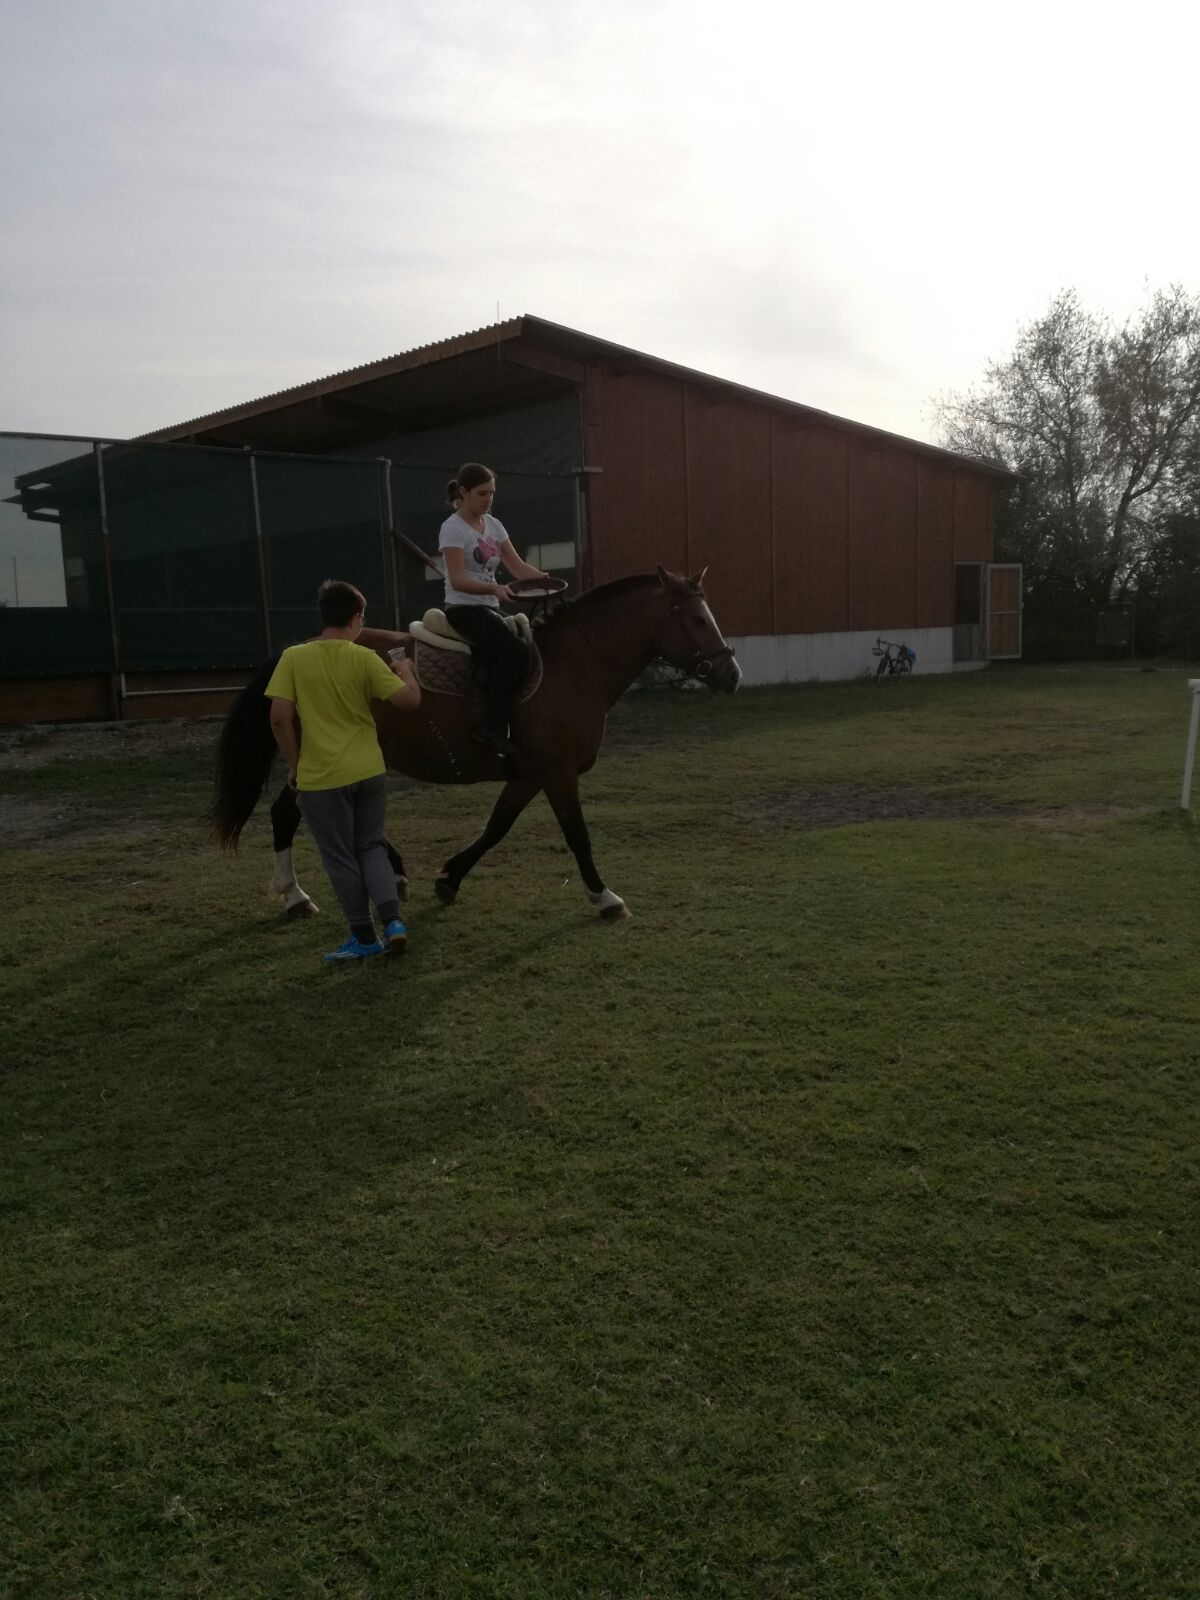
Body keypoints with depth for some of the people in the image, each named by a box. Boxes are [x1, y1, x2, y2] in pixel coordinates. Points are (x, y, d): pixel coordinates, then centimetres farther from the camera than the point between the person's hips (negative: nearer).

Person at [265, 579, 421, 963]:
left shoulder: (294, 658, -6)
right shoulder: (365, 659, -5)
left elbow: (279, 718, -10)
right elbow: (411, 700, -6)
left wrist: (294, 765, 2)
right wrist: (406, 671, 14)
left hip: (321, 777, -2)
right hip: (369, 771, 2)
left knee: (340, 858, 9)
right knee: (371, 846, 19)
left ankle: (364, 937, 17)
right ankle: (392, 920, 6)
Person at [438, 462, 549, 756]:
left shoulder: (493, 525, 14)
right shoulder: (453, 528, -8)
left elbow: (517, 566, 9)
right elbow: (458, 580, -17)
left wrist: (545, 578, -11)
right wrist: (495, 588, -32)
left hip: (489, 608, 7)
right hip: (464, 608, -7)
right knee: (514, 652, -27)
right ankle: (492, 727, -25)